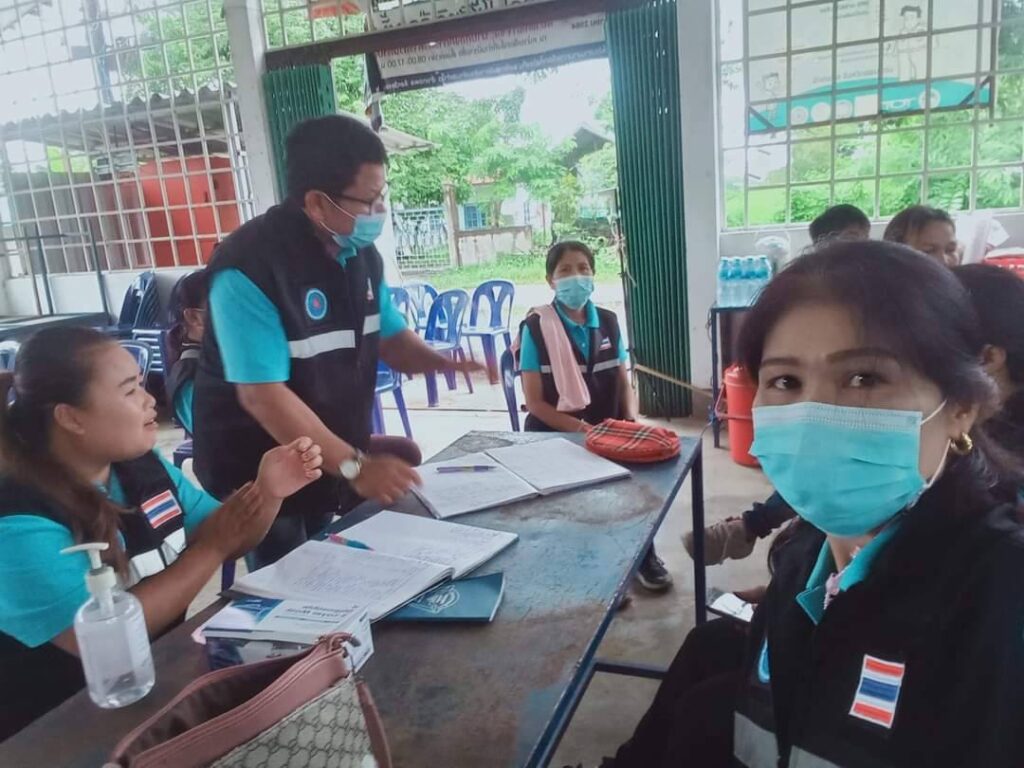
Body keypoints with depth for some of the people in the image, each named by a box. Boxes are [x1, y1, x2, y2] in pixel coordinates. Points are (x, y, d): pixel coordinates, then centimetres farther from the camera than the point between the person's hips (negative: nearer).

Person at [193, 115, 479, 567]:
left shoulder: (360, 252, -2)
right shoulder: (250, 267, -26)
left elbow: (388, 336, 7)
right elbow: (262, 395, -28)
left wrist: (446, 363, -14)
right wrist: (353, 465, -29)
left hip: (338, 462, 7)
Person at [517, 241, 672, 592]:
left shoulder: (608, 322, 7)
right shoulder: (536, 328, -7)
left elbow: (624, 382, 11)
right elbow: (535, 402, -9)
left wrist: (630, 423, -8)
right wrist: (583, 429, -18)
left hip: (608, 431, 4)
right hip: (556, 435, -4)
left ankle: (641, 552, 4)